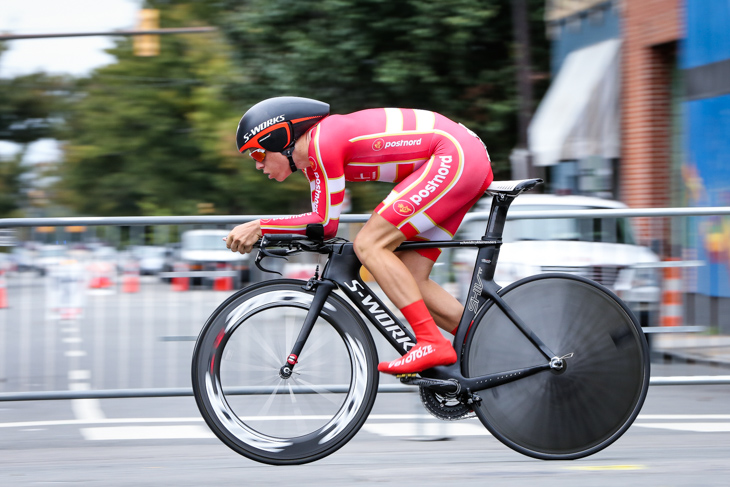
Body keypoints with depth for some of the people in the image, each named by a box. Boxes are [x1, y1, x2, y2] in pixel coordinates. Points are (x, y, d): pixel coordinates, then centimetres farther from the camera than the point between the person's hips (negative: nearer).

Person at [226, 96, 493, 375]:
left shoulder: (323, 141, -16)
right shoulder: (312, 158, 13)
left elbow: (327, 224, -13)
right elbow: (321, 224, 16)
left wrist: (259, 227, -9)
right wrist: (256, 234, 4)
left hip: (455, 155, -10)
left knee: (368, 245, -14)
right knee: (408, 281, 5)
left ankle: (433, 344, -18)